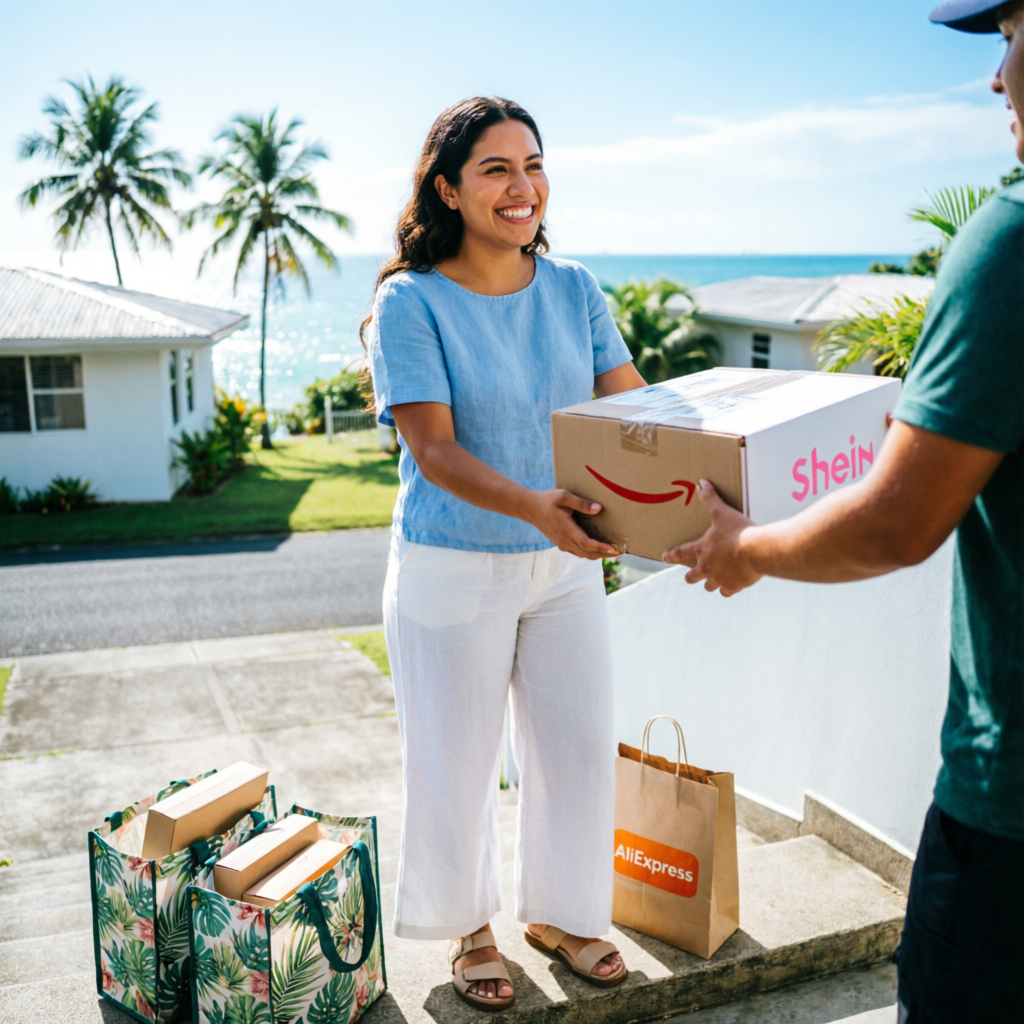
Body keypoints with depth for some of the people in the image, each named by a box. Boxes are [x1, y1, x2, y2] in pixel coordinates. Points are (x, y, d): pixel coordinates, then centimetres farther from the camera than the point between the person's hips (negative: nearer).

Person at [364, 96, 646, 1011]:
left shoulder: (574, 291, 1)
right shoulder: (411, 302, -12)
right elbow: (435, 451, -19)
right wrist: (533, 505, -36)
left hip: (566, 566, 4)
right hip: (454, 575, -4)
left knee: (579, 751, 13)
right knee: (456, 764, 10)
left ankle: (561, 913, 38)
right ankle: (469, 925, 37)